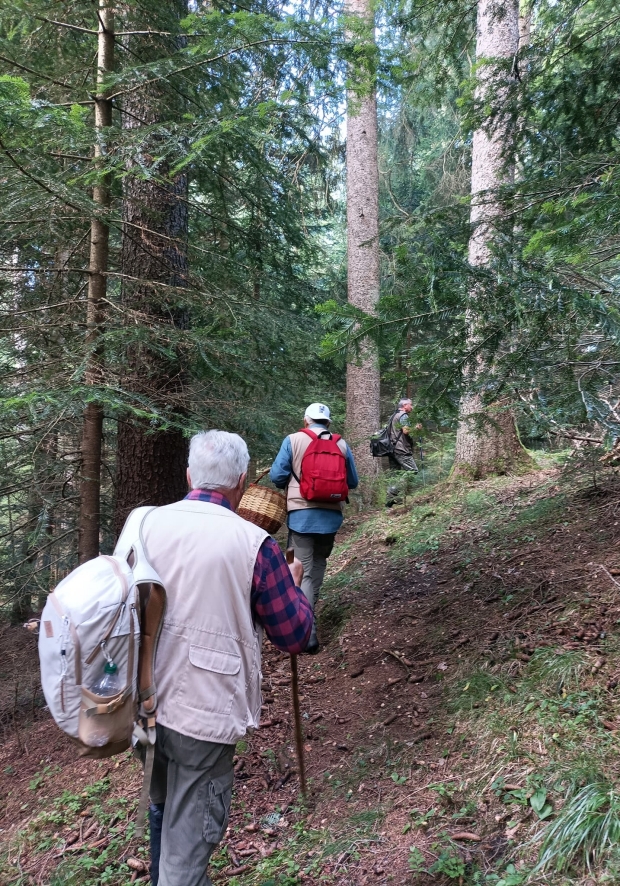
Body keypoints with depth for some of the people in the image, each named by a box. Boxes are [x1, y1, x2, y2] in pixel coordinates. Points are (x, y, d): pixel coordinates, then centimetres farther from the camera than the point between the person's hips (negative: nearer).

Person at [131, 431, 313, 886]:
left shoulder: (146, 523, -4)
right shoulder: (254, 545, -17)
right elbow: (295, 635, -7)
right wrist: (294, 585, 10)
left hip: (143, 701, 6)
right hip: (204, 712, -6)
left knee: (160, 810, 29)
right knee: (188, 836, 11)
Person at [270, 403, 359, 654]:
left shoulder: (293, 440, -3)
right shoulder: (341, 445, 4)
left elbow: (276, 476, -5)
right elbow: (353, 482, 9)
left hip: (301, 514, -3)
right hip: (331, 515, 3)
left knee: (302, 571, 1)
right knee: (318, 564, 22)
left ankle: (307, 631, -5)